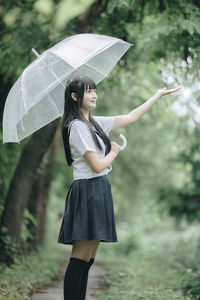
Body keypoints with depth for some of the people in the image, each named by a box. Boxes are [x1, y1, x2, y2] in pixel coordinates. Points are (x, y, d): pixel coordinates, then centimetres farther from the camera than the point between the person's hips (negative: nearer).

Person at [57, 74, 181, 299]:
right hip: (88, 191, -9)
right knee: (80, 258, -10)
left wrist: (159, 94, 25)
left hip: (100, 190, 9)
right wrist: (114, 151, 3)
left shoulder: (95, 123, 15)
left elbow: (131, 117, 22)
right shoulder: (77, 126, -12)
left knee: (89, 258, 8)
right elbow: (98, 165, -16)